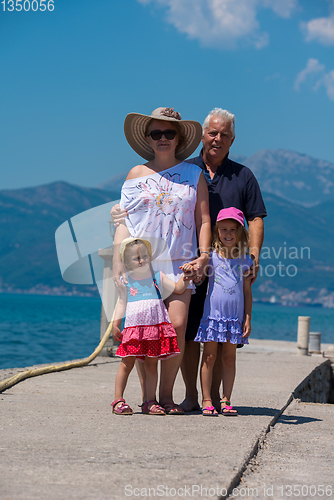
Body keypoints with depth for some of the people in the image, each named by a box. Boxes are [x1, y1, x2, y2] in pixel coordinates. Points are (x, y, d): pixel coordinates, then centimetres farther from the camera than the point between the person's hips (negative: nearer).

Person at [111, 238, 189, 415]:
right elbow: (121, 304, 8)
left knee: (151, 365, 5)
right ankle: (118, 400, 6)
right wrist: (115, 324, 1)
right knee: (127, 364, -2)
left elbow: (177, 289, 14)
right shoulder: (126, 282, 6)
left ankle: (150, 402, 10)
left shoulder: (157, 277, 11)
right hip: (134, 327, -2)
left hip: (155, 326, 2)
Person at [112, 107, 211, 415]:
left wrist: (203, 257, -1)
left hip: (179, 262, 0)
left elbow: (203, 221, 12)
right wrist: (118, 263, 1)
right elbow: (123, 223, 10)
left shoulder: (194, 174, 12)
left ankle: (166, 393, 3)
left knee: (177, 326, -11)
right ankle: (146, 393, 5)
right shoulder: (137, 175, 12)